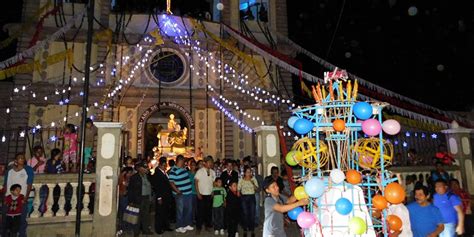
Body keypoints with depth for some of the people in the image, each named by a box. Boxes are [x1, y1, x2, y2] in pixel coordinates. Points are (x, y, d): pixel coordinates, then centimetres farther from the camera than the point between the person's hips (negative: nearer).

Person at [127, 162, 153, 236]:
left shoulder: (147, 176, 10)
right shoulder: (134, 177, -7)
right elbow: (130, 190, -8)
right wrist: (131, 201, -11)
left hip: (147, 198, 6)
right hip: (138, 199, -5)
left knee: (146, 215, 12)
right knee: (138, 216, 0)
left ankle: (145, 229, 25)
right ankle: (136, 232, 12)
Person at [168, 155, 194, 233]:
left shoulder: (184, 168, 10)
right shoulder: (173, 170, -15)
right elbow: (171, 182, -19)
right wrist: (177, 191, -25)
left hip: (188, 192, 8)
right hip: (180, 194, -8)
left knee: (189, 210, 16)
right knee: (180, 211, 3)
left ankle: (186, 224, 30)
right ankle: (179, 227, 16)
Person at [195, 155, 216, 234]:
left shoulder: (212, 172, 5)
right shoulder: (200, 171, -7)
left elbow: (214, 182, 10)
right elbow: (196, 183, -7)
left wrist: (213, 192, 1)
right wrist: (198, 194, -10)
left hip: (210, 195, 4)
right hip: (202, 195, -4)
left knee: (209, 211, 10)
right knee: (200, 211, 0)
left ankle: (208, 225, 26)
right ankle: (198, 227, 11)